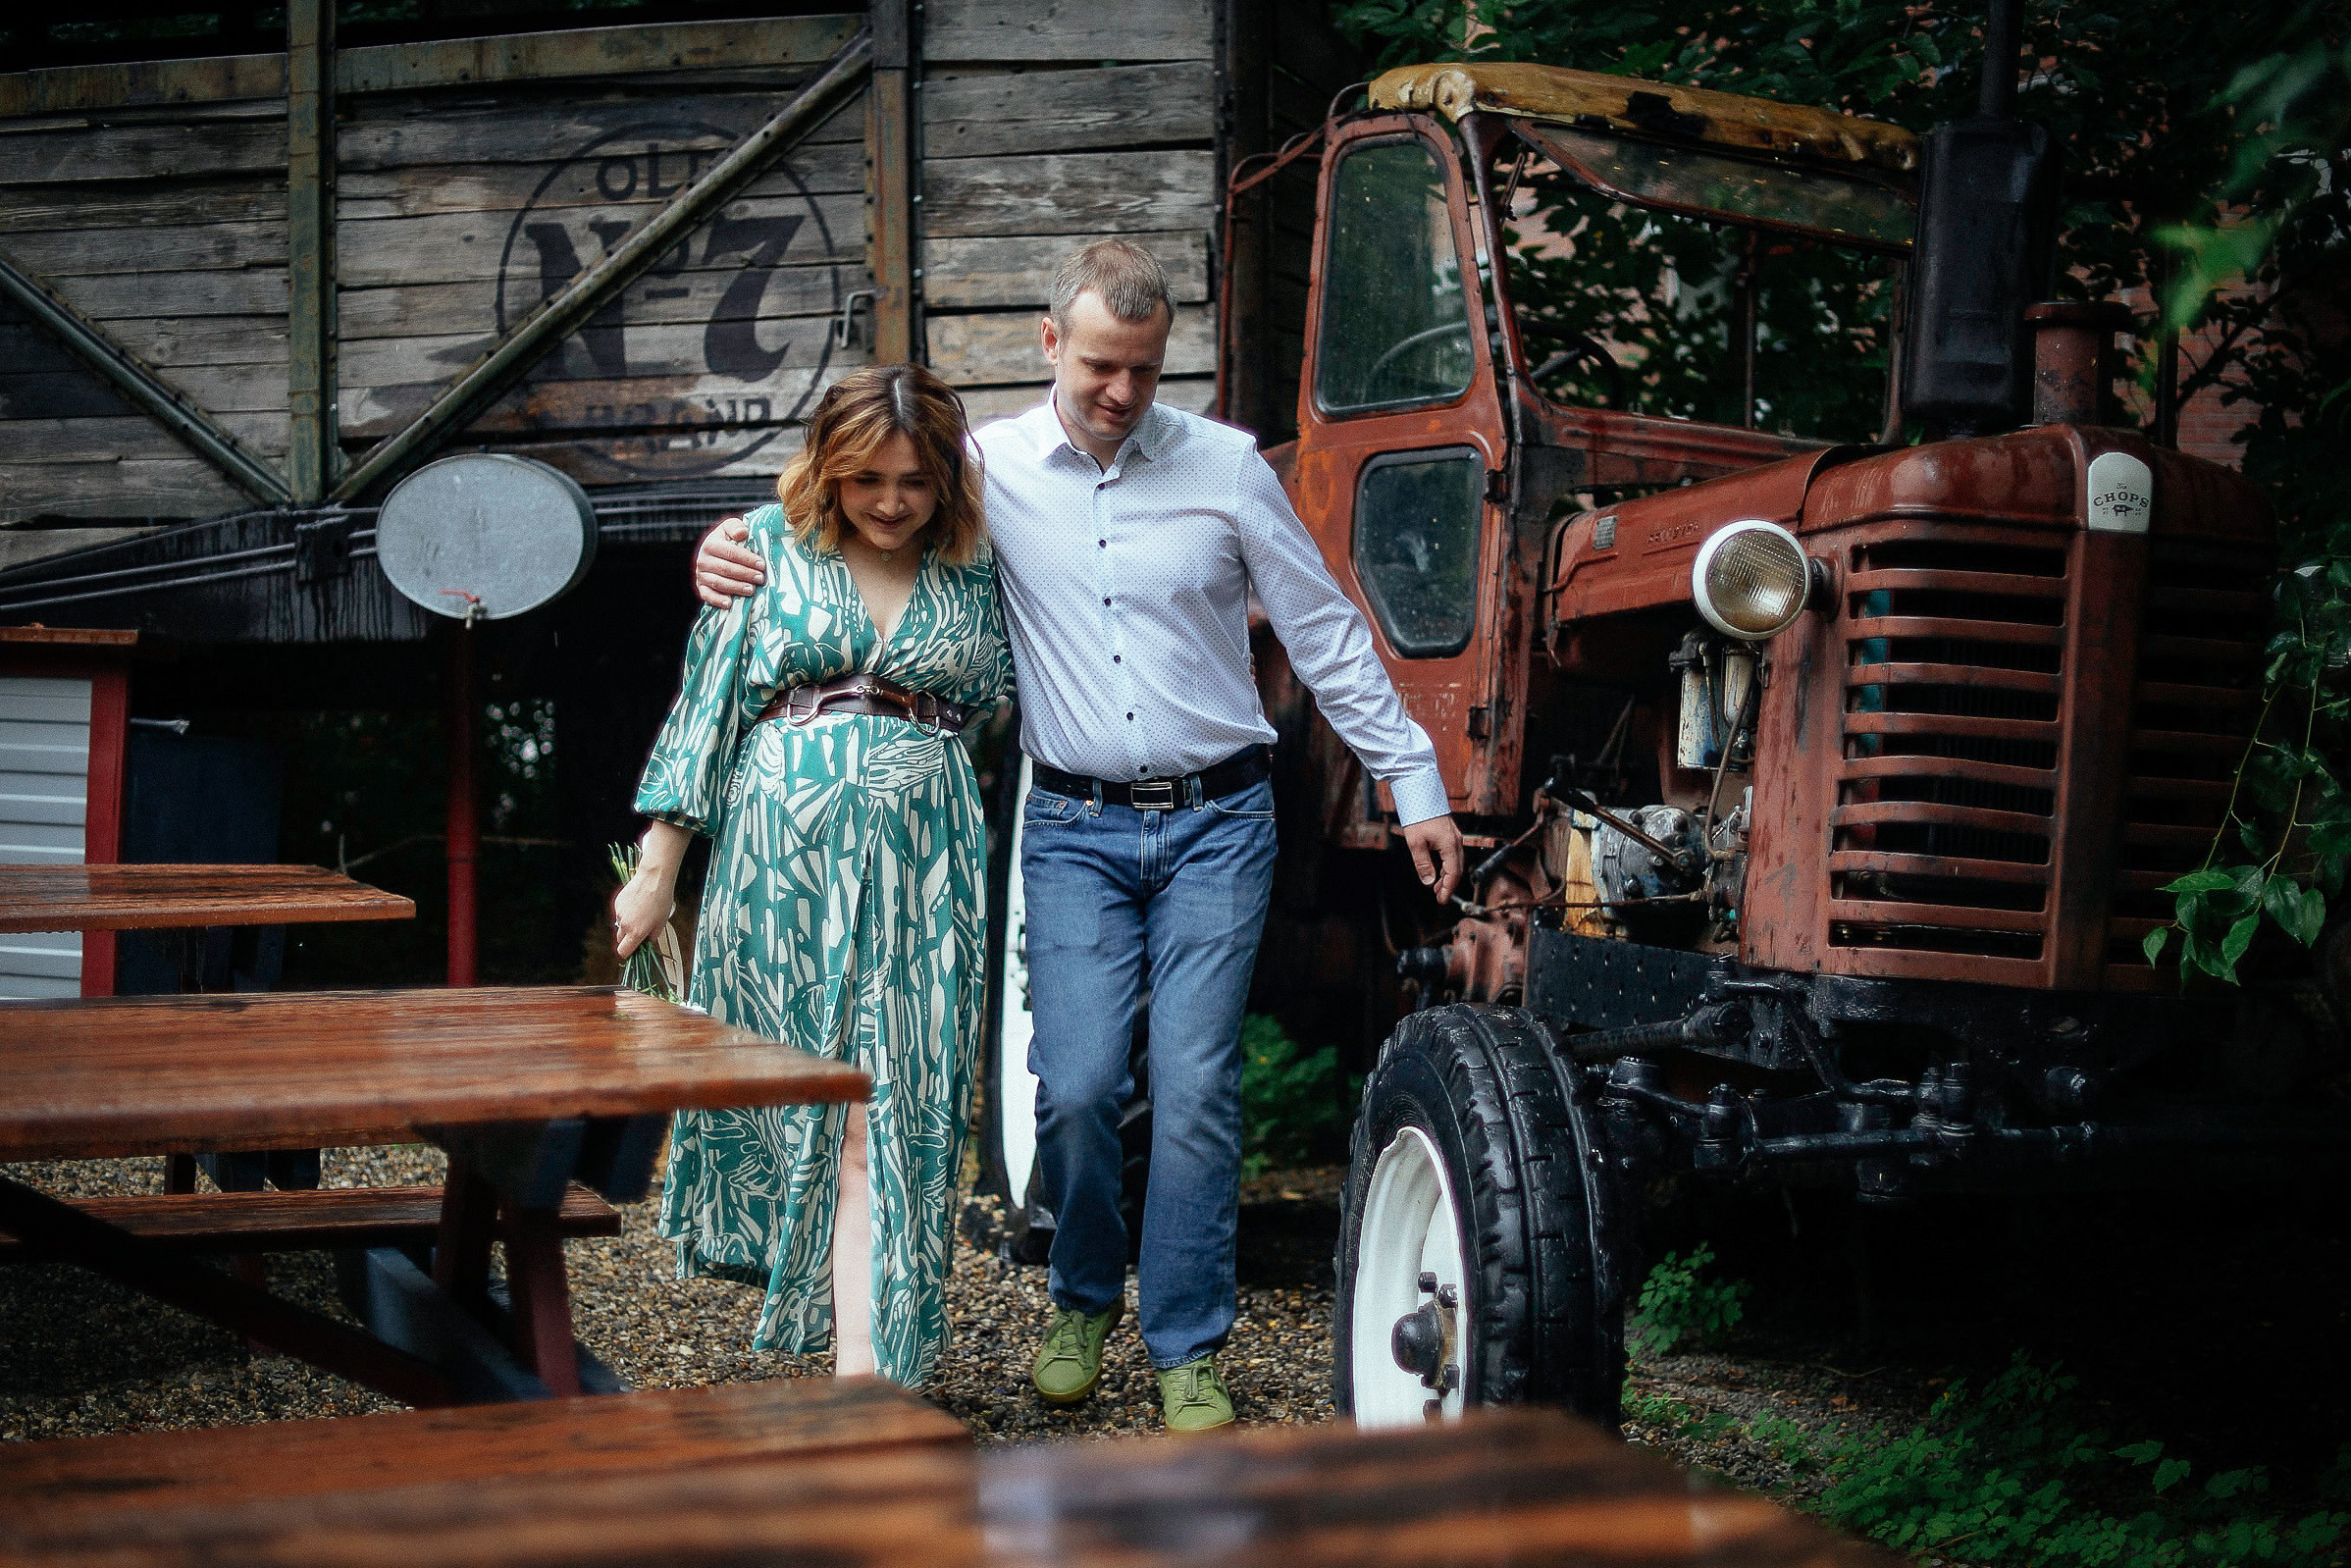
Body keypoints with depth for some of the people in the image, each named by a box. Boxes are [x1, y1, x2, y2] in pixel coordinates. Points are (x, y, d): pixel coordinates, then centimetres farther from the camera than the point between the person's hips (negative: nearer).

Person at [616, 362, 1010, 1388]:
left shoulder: (974, 574, 9)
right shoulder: (769, 546, 5)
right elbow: (705, 708, 5)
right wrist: (657, 872, 2)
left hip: (923, 866, 0)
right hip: (782, 849, 0)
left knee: (893, 1104, -7)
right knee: (791, 1086, 5)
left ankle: (865, 1361, -8)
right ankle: (862, 1363, 21)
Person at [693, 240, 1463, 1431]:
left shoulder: (1226, 466, 1)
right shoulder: (990, 469, 2)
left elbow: (1326, 636, 7)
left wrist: (1416, 787, 6)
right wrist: (731, 554, -9)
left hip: (1216, 820, 0)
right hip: (1075, 828, 0)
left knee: (1195, 1089, -5)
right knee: (1077, 1086, -7)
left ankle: (1187, 1349, 11)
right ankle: (1084, 1298, 21)